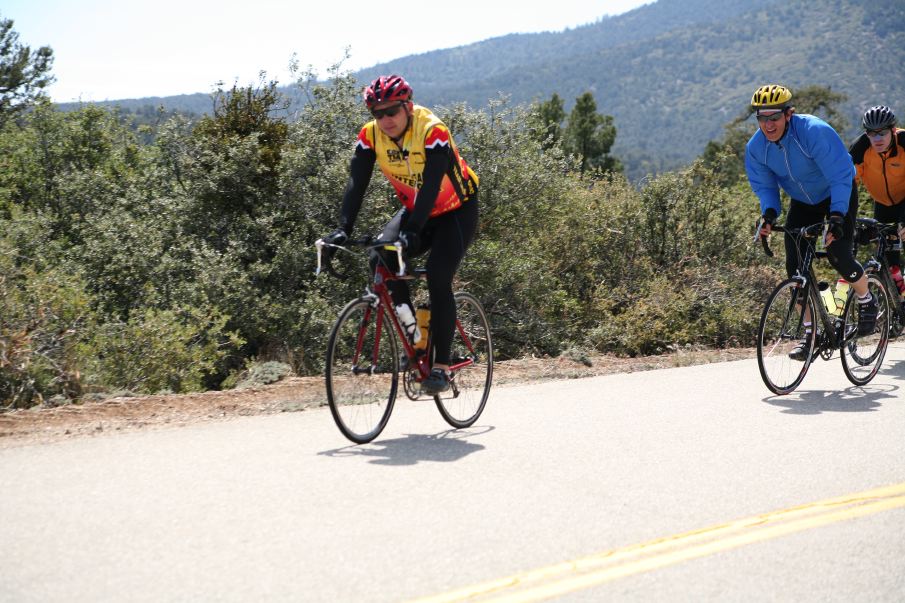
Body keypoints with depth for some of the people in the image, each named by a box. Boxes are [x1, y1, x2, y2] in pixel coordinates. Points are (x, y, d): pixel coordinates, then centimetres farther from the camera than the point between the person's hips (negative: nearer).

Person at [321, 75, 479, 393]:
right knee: (382, 258, -20)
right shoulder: (370, 135, -14)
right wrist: (343, 229, -34)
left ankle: (441, 366, -13)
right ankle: (412, 336, -3)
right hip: (414, 209, 5)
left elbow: (430, 186, -38)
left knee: (437, 278, -21)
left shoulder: (432, 131, -29)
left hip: (456, 210, -5)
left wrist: (413, 231, -49)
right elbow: (356, 184, -21)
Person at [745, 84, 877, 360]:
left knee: (838, 256, -19)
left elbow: (841, 176, -32)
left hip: (838, 195, -5)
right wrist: (769, 213, -30)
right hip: (802, 201, 5)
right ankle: (810, 333, 6)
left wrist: (837, 216, -43)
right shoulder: (756, 147, -17)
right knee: (795, 265, -6)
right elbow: (764, 185, -9)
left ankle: (867, 301, 13)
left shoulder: (815, 132, -33)